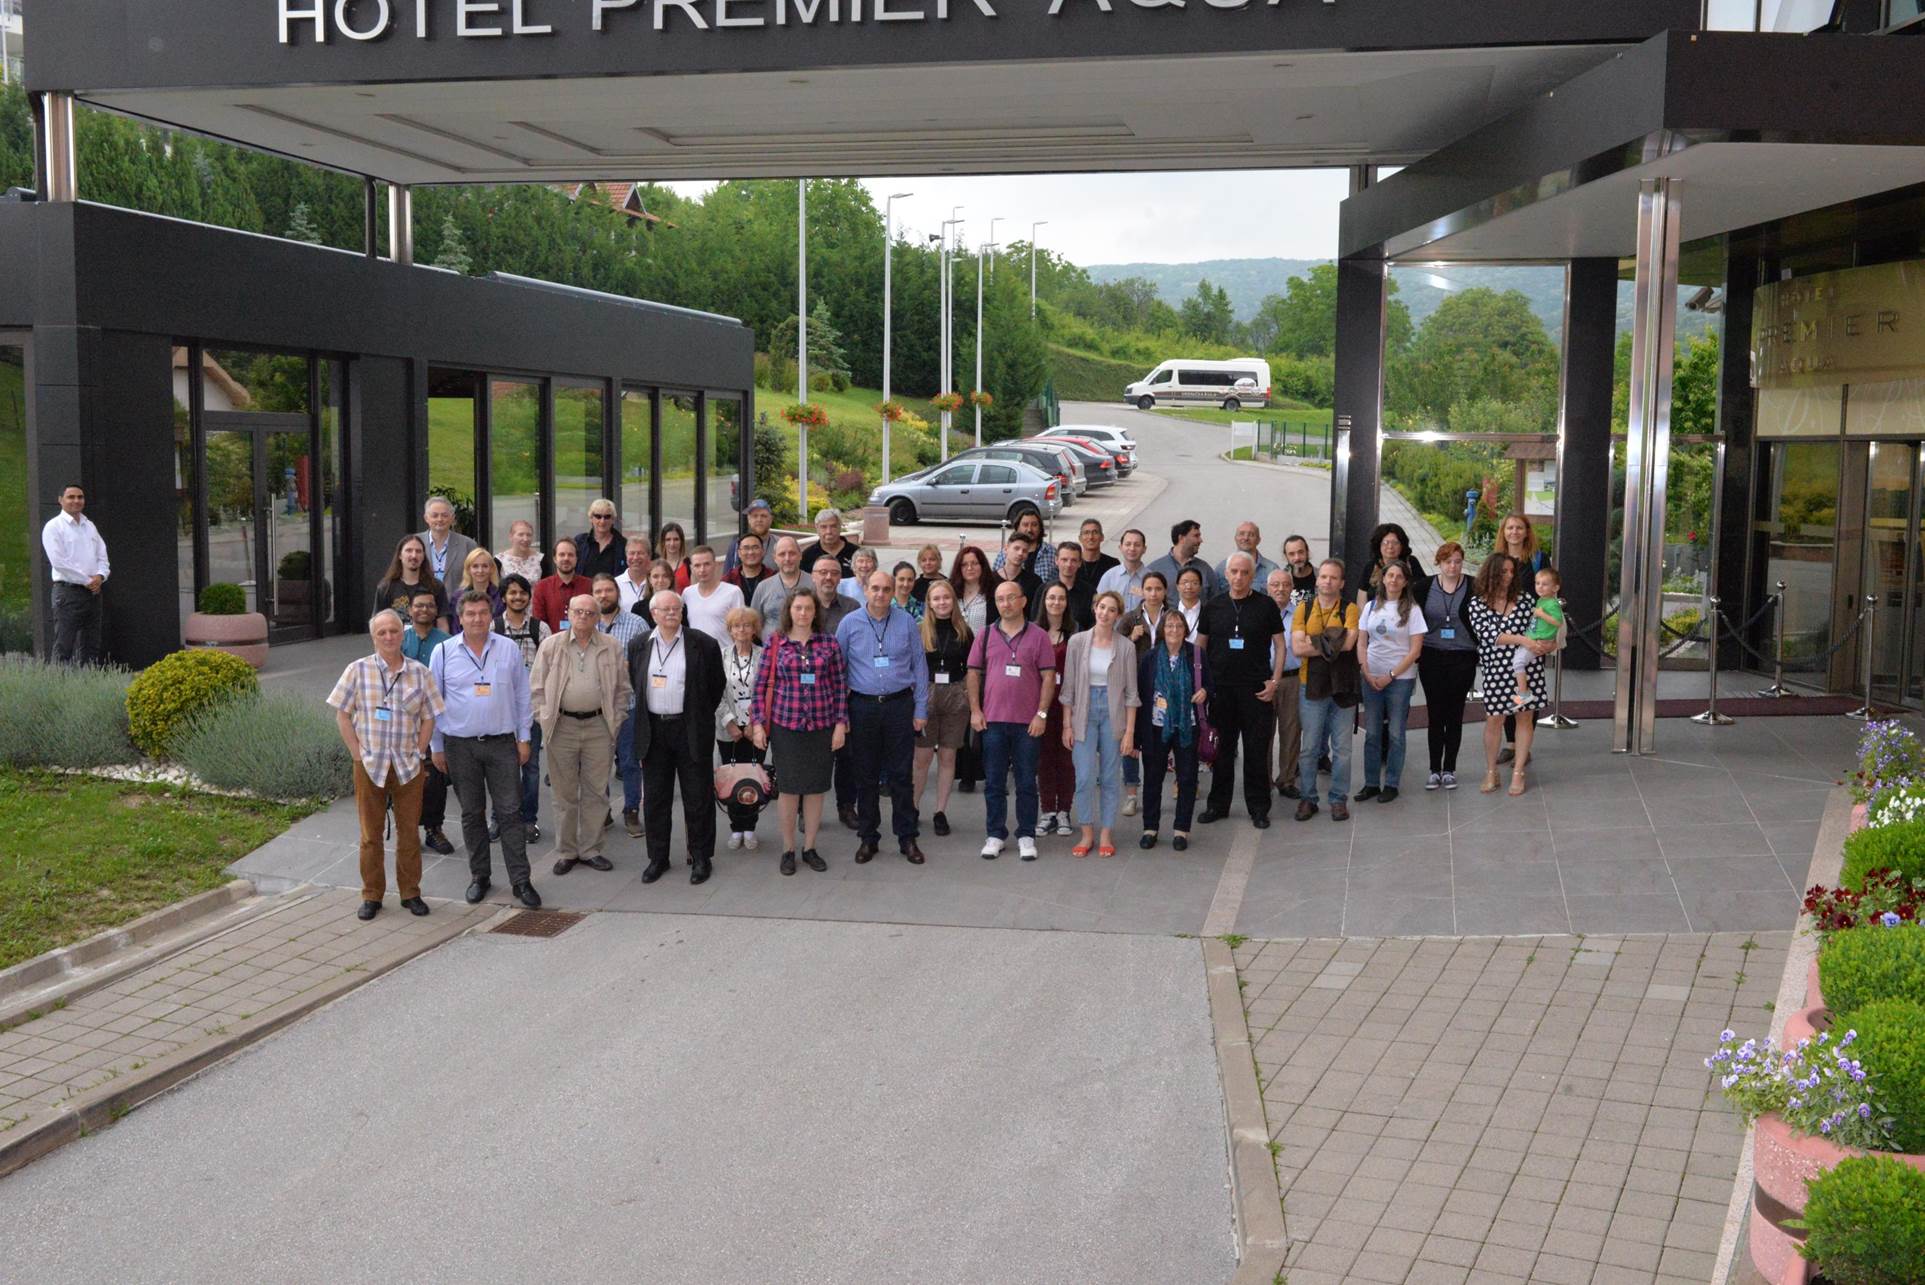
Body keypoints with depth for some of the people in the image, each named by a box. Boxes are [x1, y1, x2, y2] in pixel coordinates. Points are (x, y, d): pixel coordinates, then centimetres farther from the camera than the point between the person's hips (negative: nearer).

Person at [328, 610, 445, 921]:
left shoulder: (419, 672, 1)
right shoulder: (358, 670, -2)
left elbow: (429, 717, 7)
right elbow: (342, 714, 1)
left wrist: (418, 753, -2)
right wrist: (358, 754, -5)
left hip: (408, 766, 1)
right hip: (369, 765, -1)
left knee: (409, 831, 8)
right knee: (371, 833, 7)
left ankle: (411, 892, 20)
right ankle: (371, 895, 17)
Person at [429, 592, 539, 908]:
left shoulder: (509, 649, 3)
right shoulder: (444, 652, 1)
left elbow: (521, 696, 9)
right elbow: (434, 702, 6)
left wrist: (523, 738, 7)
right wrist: (437, 747, 5)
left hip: (502, 743, 0)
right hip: (461, 745, 0)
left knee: (510, 812, -2)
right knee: (472, 814, 9)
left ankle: (520, 881, 2)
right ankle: (479, 877, 21)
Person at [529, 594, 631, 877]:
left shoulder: (612, 647, 4)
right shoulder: (551, 645, 2)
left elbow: (622, 688, 8)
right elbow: (536, 688, 4)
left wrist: (615, 722, 2)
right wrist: (544, 720, -3)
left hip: (598, 727, 1)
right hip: (562, 726, -1)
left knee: (596, 792, 6)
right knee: (565, 794, 6)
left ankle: (590, 850, 17)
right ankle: (565, 852, 16)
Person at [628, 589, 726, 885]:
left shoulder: (703, 644, -4)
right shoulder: (639, 646, 5)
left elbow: (715, 687, 5)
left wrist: (700, 718, 8)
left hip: (692, 731, -3)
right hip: (653, 730, 3)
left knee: (697, 797, 4)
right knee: (654, 798, 8)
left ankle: (701, 857, 15)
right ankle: (657, 858, 19)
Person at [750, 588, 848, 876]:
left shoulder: (829, 643, 3)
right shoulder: (775, 643, 1)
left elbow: (840, 685, 5)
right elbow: (761, 686, 2)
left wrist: (841, 723, 1)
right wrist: (758, 723, -3)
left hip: (822, 726, 1)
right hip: (785, 725, -1)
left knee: (816, 787, 8)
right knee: (789, 787, 3)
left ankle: (810, 848, 22)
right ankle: (788, 850, 16)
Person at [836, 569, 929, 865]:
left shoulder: (906, 622, 2)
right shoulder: (849, 624, 1)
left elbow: (919, 666, 5)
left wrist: (921, 709, 2)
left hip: (899, 705, 0)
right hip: (863, 706, 0)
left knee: (901, 775, 3)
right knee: (865, 776, 7)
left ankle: (907, 838, 12)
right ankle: (867, 838, 18)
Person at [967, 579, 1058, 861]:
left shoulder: (1038, 637, 0)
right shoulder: (985, 636, 6)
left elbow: (1048, 677, -1)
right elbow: (974, 674, 8)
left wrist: (1042, 714, -7)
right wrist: (975, 710, 0)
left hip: (1028, 722, -2)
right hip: (992, 721, 2)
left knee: (1026, 783, 6)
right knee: (993, 782, 7)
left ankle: (1026, 836, 14)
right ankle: (995, 835, 16)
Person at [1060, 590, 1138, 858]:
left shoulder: (1125, 647, -2)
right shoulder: (1077, 642, -1)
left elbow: (1131, 692, 0)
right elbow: (1068, 686, 2)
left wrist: (1130, 731, -4)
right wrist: (1067, 725, -1)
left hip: (1113, 713, 0)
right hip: (1084, 712, 0)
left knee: (1110, 778, 5)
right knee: (1085, 778, -4)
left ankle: (1105, 835, 15)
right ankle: (1087, 835, 9)